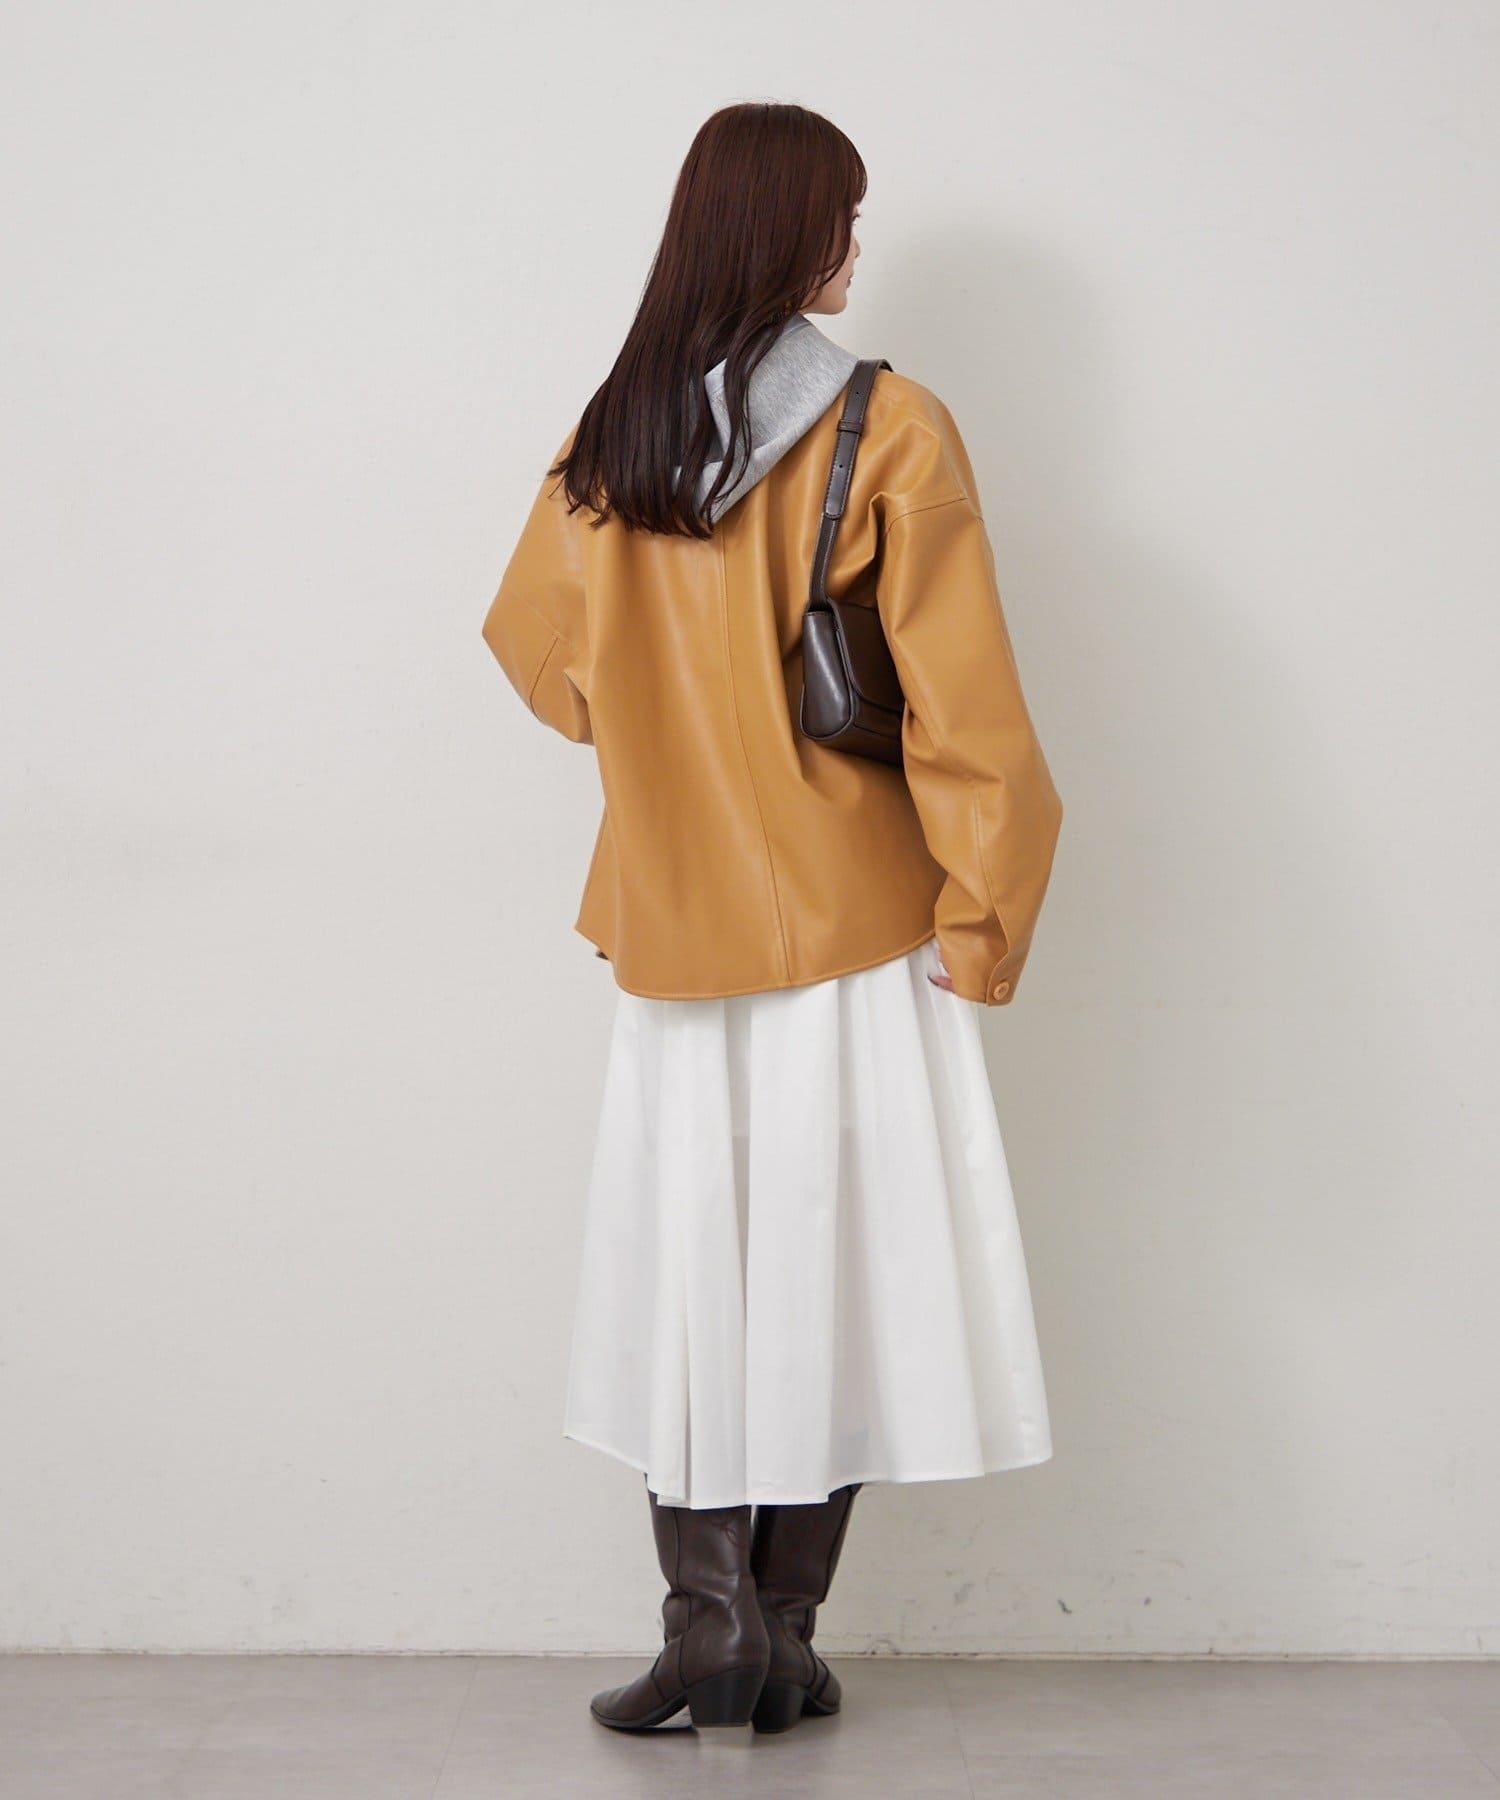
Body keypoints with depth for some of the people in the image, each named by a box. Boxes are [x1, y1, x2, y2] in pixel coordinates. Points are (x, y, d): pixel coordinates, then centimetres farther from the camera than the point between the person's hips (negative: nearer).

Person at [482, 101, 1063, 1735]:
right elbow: (962, 709, -12)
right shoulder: (889, 432, -9)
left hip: (672, 929, 3)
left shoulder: (608, 445, 2)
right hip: (854, 928, -3)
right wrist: (983, 921, -6)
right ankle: (781, 1643, 12)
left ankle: (708, 1626, 9)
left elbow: (540, 657, 14)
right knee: (832, 1273, 6)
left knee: (685, 1264, 10)